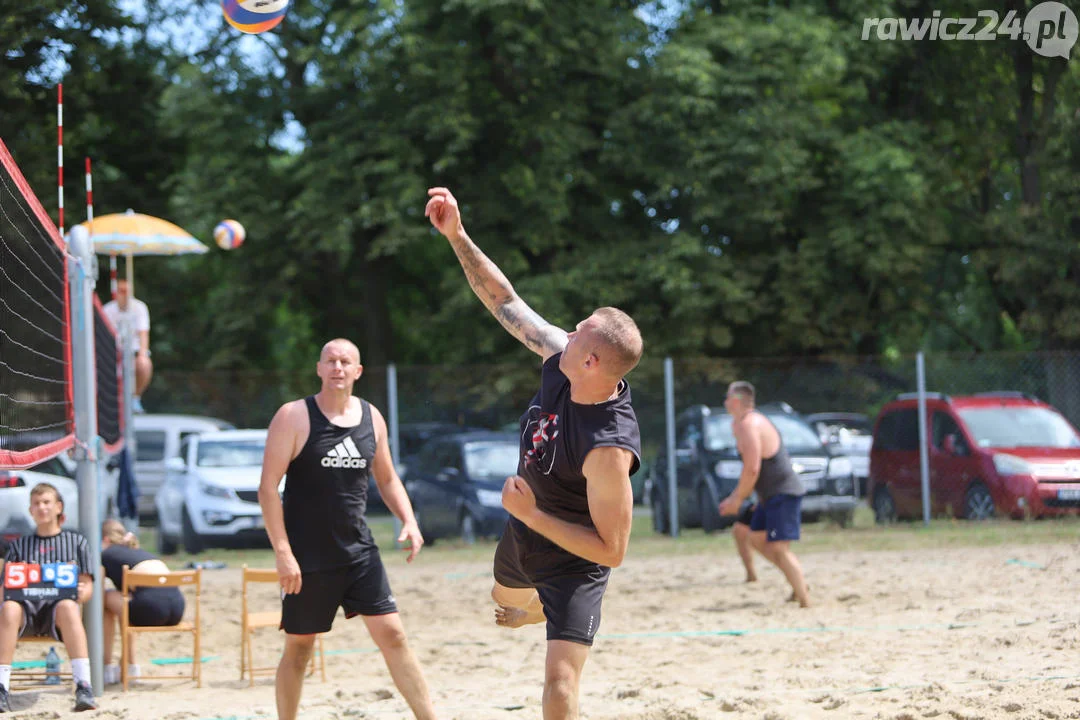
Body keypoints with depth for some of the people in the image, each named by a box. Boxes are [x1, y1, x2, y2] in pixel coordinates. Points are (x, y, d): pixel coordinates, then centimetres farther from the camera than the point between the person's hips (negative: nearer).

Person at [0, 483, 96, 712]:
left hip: (58, 602, -1)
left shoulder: (76, 542, 24)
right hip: (27, 605, 1)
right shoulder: (19, 545, 27)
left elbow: (87, 586, 15)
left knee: (68, 607, -40)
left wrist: (81, 593, -11)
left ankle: (84, 688, -50)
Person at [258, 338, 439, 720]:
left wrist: (408, 521, 2)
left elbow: (387, 478, 20)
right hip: (308, 557, -4)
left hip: (359, 552, 4)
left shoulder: (372, 418, 7)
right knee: (299, 647, 5)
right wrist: (283, 552, -17)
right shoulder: (294, 417, -8)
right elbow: (268, 488, -10)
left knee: (393, 635, -2)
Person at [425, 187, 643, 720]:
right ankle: (533, 609, 77)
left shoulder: (610, 447, -40)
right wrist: (456, 236, -16)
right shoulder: (561, 359, -21)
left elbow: (612, 550, -34)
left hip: (574, 563, -8)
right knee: (505, 599, 40)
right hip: (523, 537, 8)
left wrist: (533, 516, -33)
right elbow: (504, 300, -9)